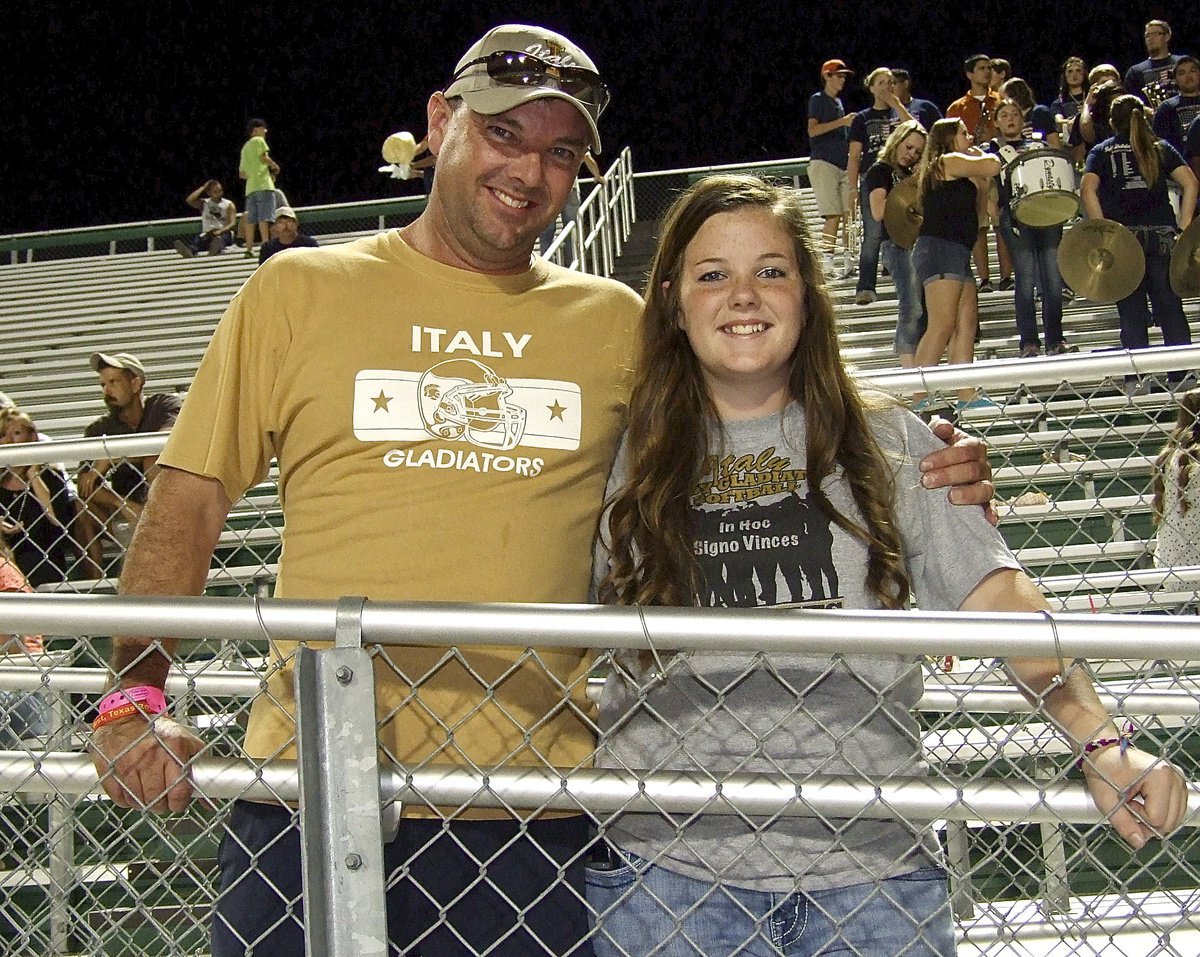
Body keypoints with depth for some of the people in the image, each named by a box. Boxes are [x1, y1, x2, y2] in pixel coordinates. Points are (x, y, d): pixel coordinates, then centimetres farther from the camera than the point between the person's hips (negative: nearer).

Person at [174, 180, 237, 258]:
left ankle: (217, 248, -76)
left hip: (224, 233, -2)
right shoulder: (204, 203, 17)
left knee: (220, 238, -39)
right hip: (208, 234, 2)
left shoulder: (229, 204, 10)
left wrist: (220, 231, -23)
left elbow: (232, 224, -3)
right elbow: (189, 200, -2)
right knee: (197, 239, -34)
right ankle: (190, 251, -69)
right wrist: (203, 187, 7)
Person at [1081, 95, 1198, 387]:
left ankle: (1137, 378, 1)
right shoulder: (1161, 149, 12)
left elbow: (1087, 190, -9)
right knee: (1170, 308, 6)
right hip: (1161, 236, 1)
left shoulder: (1102, 151, 7)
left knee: (1132, 313, 3)